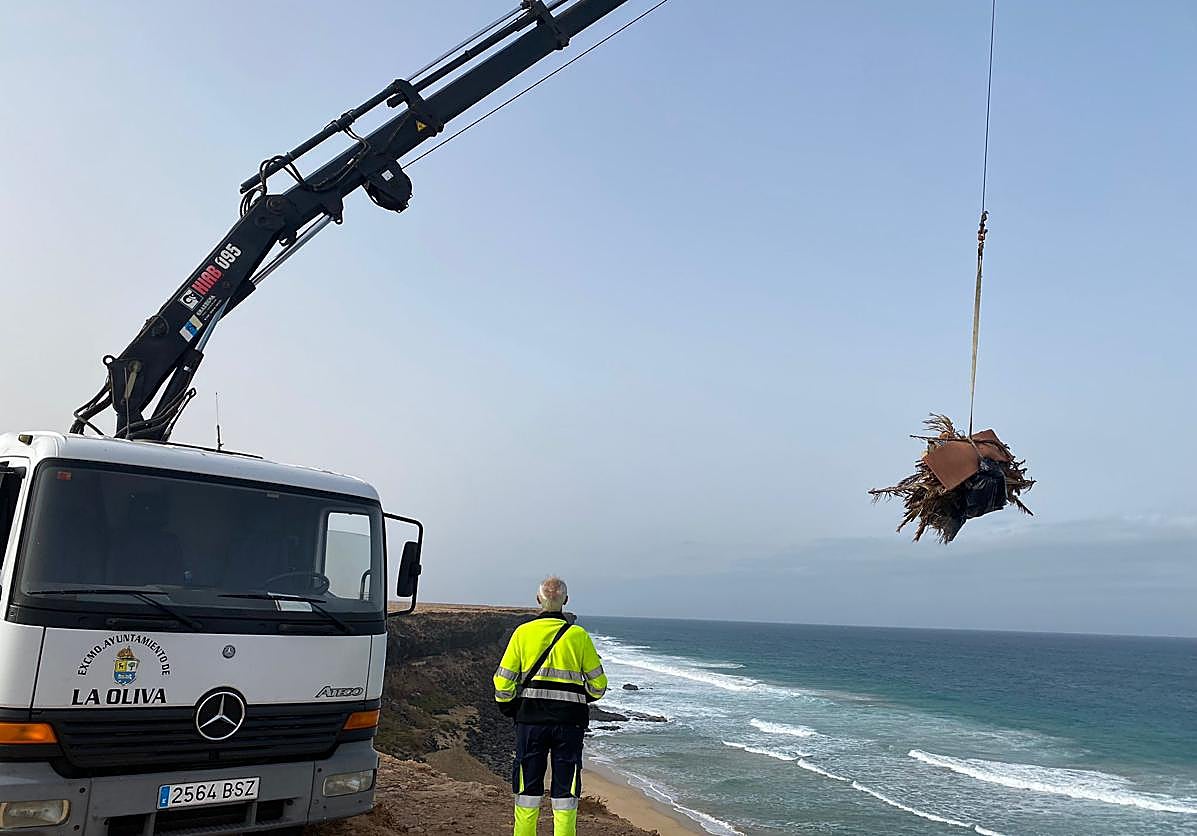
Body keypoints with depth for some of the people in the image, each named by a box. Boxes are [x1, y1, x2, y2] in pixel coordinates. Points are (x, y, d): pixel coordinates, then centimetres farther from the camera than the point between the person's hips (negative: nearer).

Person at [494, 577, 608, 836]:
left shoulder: (523, 632, 0)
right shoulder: (579, 635, 0)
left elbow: (503, 681, 1)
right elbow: (598, 684, 6)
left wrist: (509, 708, 18)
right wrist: (584, 700, 25)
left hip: (531, 717, 1)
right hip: (570, 719, 0)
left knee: (528, 786, 12)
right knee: (565, 791, 8)